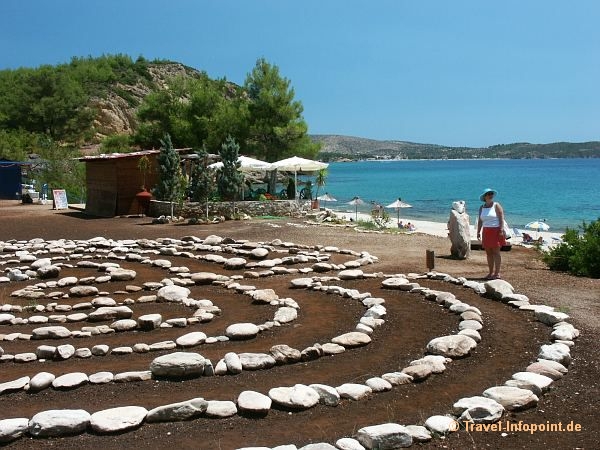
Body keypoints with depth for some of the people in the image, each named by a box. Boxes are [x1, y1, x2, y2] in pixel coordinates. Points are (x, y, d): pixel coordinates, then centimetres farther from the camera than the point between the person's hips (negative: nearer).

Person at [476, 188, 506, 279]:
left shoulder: (496, 205, -3)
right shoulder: (481, 207, 11)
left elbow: (501, 218, -9)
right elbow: (480, 221, 13)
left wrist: (501, 230, -17)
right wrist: (478, 232, 6)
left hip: (496, 231, -5)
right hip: (486, 232, 5)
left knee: (496, 252, -5)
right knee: (488, 253, 6)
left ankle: (497, 273, -2)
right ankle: (490, 272, 13)